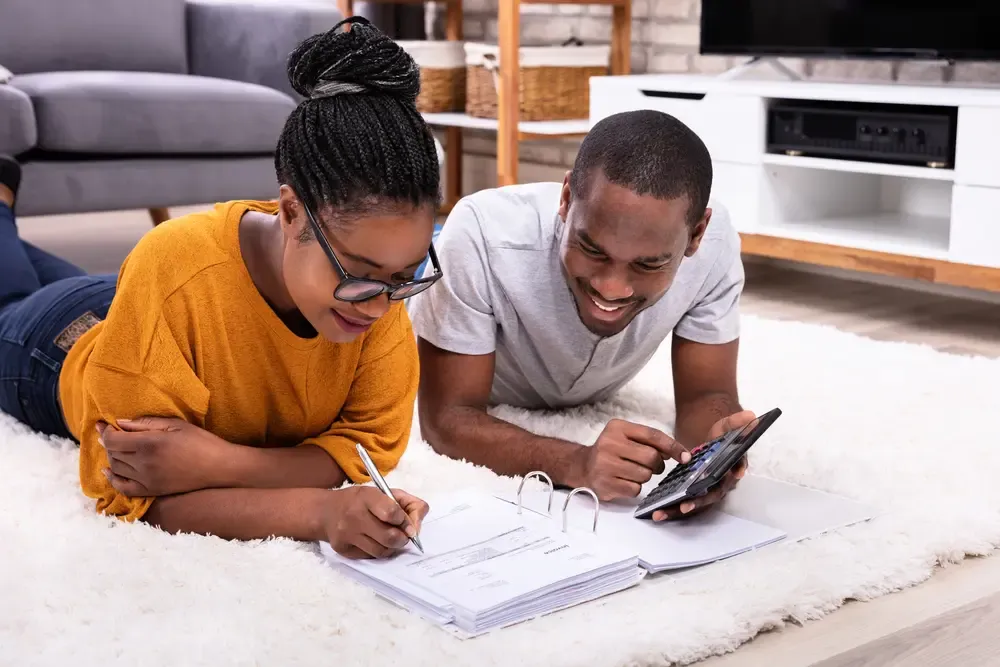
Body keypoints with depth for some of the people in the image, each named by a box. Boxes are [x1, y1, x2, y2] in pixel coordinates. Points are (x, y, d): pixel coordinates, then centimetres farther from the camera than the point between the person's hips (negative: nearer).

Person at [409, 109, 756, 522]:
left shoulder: (714, 242, -28)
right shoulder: (481, 234, -37)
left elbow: (706, 395, -19)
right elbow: (446, 419, -32)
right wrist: (576, 464, -50)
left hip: (588, 416, 3)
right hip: (478, 423, -2)